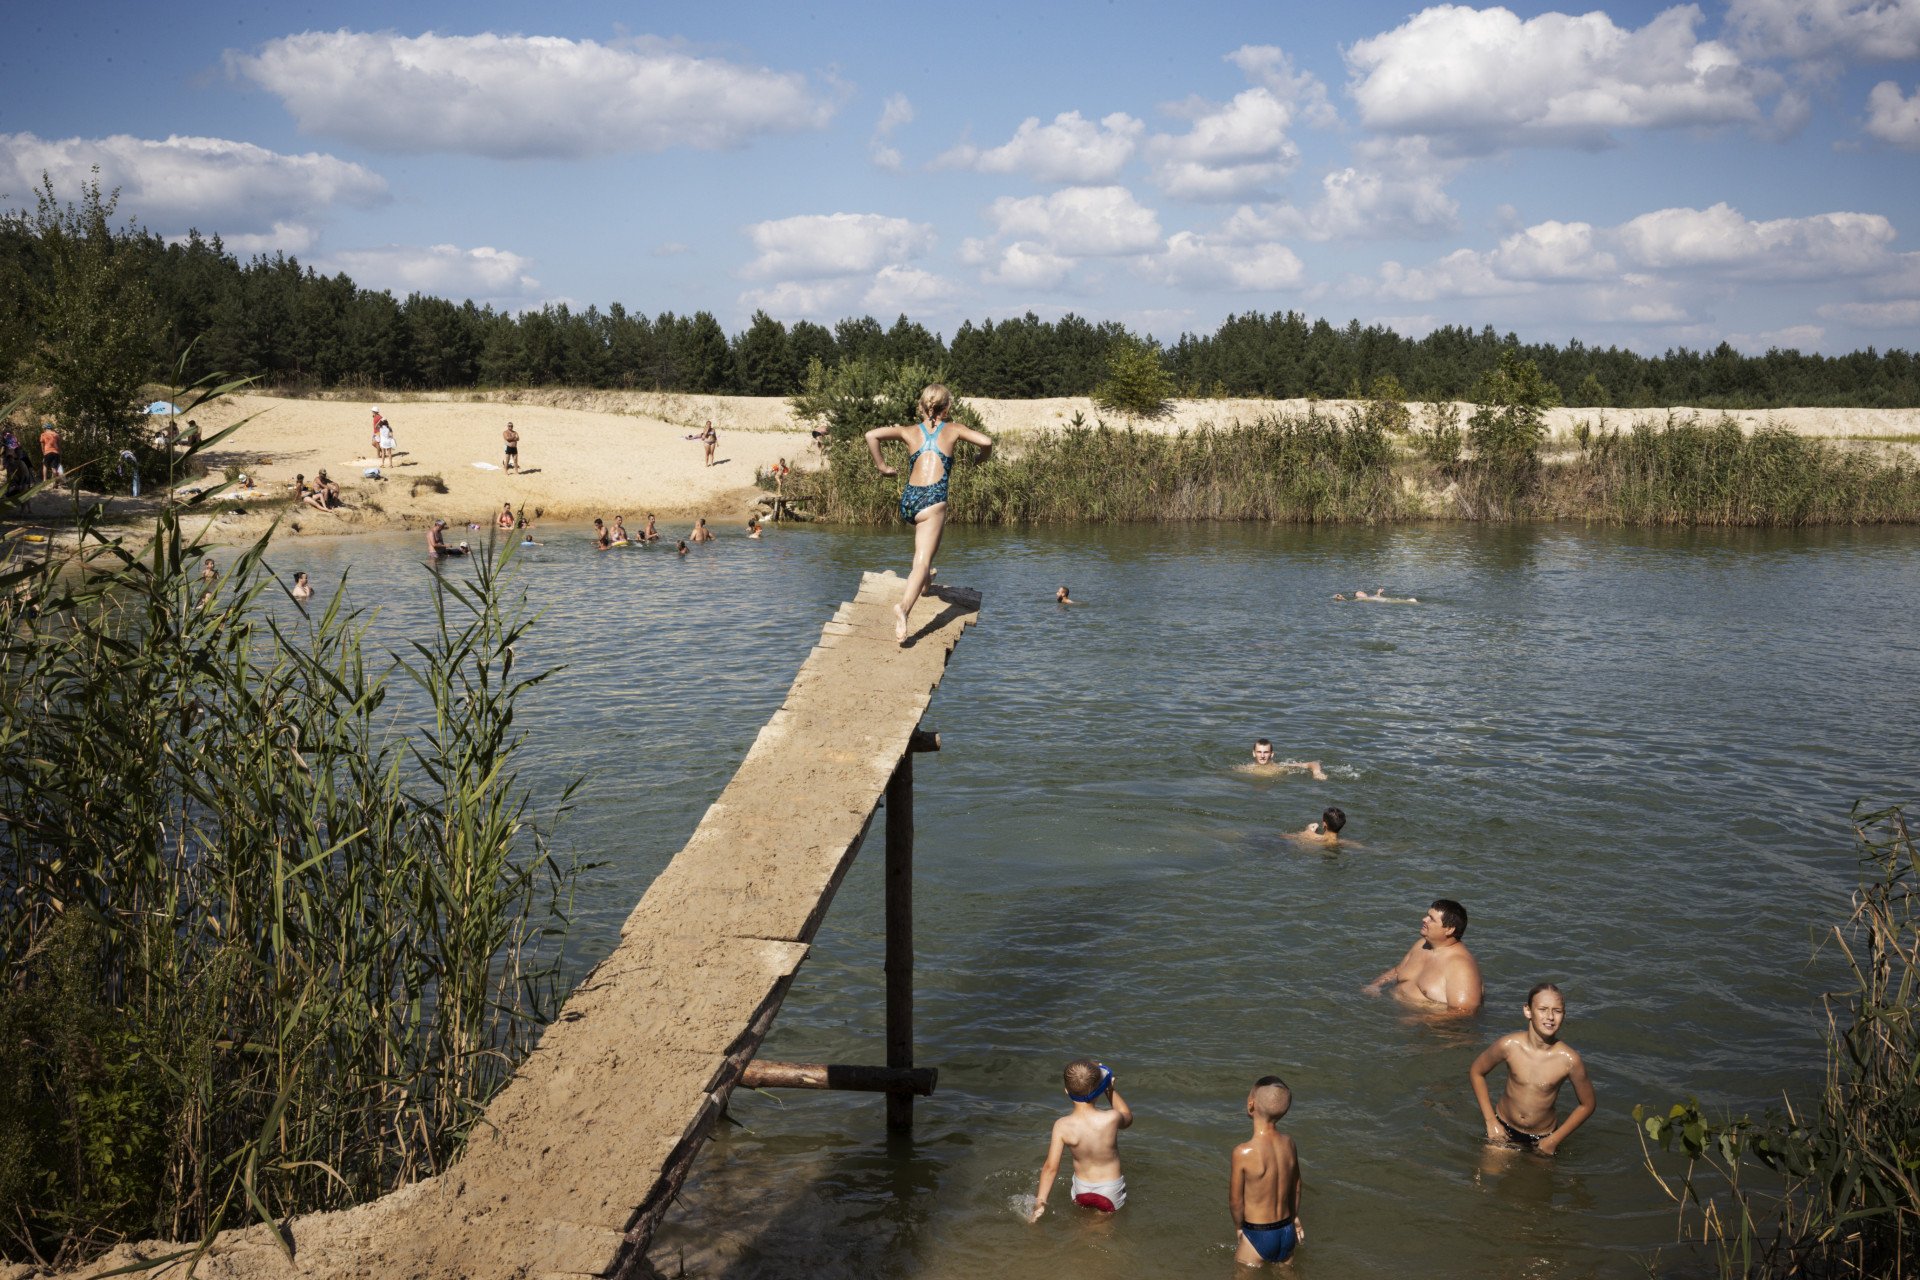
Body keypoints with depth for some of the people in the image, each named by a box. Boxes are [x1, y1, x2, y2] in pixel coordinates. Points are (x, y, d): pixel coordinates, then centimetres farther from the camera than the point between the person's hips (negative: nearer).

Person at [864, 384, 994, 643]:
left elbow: (871, 435, 4)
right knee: (922, 562, -15)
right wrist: (981, 458, 17)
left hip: (907, 499, 5)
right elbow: (986, 441, -4)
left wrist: (882, 466, 12)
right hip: (933, 500, -5)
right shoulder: (953, 429, 9)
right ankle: (904, 606, -38)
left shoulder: (911, 432, 15)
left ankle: (923, 576, 43)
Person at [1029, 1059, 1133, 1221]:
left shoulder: (1062, 1126, -22)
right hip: (1110, 1191, -3)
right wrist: (1110, 1089, 0)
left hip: (1081, 1190, 3)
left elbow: (1050, 1167, -15)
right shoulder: (1111, 1119, -27)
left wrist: (1040, 1201, -6)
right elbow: (1127, 1117, -1)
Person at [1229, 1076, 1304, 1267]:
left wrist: (1239, 1227, 6)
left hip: (1258, 1237, -5)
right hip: (1287, 1233, 5)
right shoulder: (1288, 1142, -7)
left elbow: (1235, 1202, -13)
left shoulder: (1242, 1153, -24)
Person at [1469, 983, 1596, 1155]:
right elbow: (1476, 1071, -2)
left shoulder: (1569, 1060, -23)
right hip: (1504, 1129, 0)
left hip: (1543, 1138, 0)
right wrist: (1490, 1121, -3)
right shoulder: (1509, 1045, -21)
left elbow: (1587, 1105, -6)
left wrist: (1555, 1140, -6)